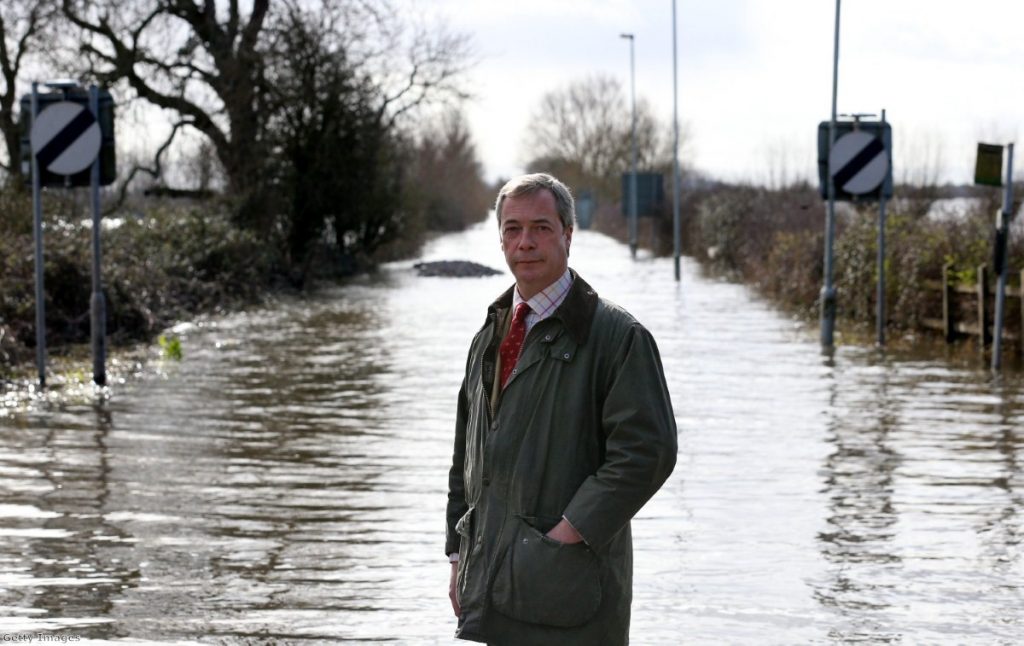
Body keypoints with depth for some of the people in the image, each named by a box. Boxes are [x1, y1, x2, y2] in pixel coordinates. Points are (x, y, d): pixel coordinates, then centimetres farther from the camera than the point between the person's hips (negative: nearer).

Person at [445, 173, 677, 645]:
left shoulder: (617, 336, -7)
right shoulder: (490, 336, 16)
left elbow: (646, 451, -15)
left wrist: (567, 534, -17)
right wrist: (459, 554, 15)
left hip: (568, 582, -7)